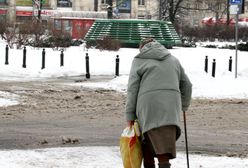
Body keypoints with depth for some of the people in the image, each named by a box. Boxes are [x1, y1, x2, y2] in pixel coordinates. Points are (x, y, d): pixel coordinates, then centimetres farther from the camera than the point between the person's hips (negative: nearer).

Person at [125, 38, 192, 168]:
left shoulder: (139, 61, 11)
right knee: (165, 148, -4)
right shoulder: (173, 60, 23)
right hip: (170, 109, 2)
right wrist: (184, 106, 40)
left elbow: (132, 89, 4)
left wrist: (130, 116, 5)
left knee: (147, 146, 6)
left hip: (148, 108, -2)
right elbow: (187, 85, 26)